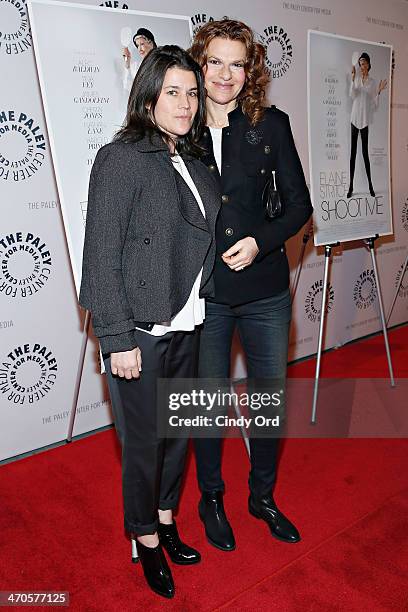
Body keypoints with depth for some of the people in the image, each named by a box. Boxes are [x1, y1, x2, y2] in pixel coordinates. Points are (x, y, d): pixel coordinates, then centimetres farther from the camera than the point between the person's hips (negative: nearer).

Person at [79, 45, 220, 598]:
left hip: (185, 326, 7)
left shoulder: (191, 161, 11)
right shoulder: (121, 158, -11)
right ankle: (147, 541, 35)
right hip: (140, 333, -7)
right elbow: (101, 256, -15)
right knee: (144, 441, 9)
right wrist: (118, 339, -17)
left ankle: (165, 520, 43)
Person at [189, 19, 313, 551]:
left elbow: (299, 203, 3)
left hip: (265, 291, 2)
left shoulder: (272, 125, 2)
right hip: (202, 293, -1)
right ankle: (211, 500, 39)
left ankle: (263, 495, 41)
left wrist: (260, 242, -13)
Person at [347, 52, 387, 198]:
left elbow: (375, 104, 6)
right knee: (353, 151, -1)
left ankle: (370, 185, 6)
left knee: (365, 151, -1)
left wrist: (379, 92, -10)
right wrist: (353, 79, -18)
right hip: (355, 118, 0)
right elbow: (352, 95, -8)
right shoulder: (356, 78, 6)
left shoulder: (373, 82, 7)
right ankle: (351, 186, 2)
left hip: (365, 119, 0)